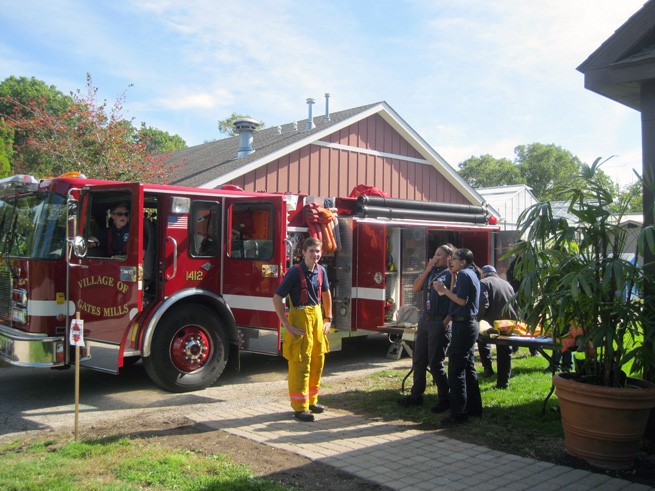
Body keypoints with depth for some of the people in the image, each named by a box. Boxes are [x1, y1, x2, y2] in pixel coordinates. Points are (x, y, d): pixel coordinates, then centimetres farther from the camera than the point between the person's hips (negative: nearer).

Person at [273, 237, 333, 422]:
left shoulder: (321, 271, 4)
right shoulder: (295, 272, -15)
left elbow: (326, 293, 21)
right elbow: (277, 297, -17)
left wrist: (328, 318, 17)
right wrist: (286, 324, -19)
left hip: (317, 316, 7)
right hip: (300, 317, -7)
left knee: (317, 361, 13)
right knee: (300, 363, -3)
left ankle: (311, 400, 28)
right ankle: (300, 407, 6)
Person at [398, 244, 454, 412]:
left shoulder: (451, 275, -8)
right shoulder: (431, 272, 13)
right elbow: (415, 288, 5)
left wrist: (445, 322, -18)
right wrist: (427, 270, -2)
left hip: (439, 324, -7)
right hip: (424, 321, 7)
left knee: (435, 363, -2)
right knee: (418, 360, 13)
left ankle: (444, 400, 11)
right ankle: (416, 395, 26)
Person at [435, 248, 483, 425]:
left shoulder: (463, 274, -11)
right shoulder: (472, 274, 18)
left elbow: (462, 300, -19)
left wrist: (445, 290, -12)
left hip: (462, 325, -10)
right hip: (470, 324, 11)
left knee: (456, 370, -8)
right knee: (468, 367, 16)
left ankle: (458, 413, -7)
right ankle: (474, 408, 24)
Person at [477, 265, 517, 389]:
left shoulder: (484, 282, 0)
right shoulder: (507, 284, 21)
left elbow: (483, 304, -14)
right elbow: (515, 304, 22)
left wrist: (478, 319, -6)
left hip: (493, 323, -5)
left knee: (481, 338, 22)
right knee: (505, 353, 13)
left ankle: (487, 367, 7)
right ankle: (503, 382, 17)